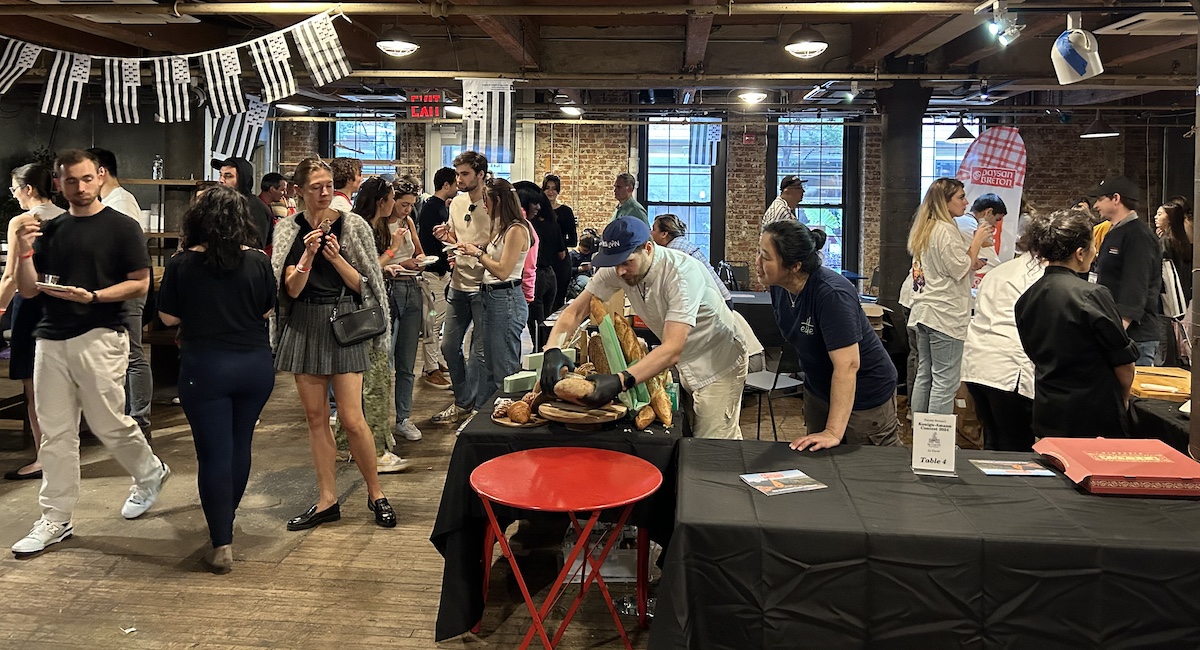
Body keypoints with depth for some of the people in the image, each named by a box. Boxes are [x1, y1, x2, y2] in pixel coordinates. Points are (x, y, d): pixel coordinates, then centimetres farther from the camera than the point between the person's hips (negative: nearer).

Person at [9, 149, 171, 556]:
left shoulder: (122, 227, -1)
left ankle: (150, 473, 28)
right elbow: (28, 290, 9)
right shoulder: (49, 230, 12)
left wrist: (93, 296, -17)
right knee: (56, 433, 6)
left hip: (99, 336, -5)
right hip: (51, 339, 5)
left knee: (108, 423, 0)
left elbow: (140, 283, -4)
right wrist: (24, 250, -7)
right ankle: (55, 520, 13)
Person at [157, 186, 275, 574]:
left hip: (204, 367, -2)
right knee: (240, 446, 18)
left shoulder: (182, 265, -9)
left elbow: (168, 317, 0)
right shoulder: (258, 262, -5)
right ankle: (225, 520, 36)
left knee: (214, 454, 1)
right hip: (255, 366, 3)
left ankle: (222, 545, 1)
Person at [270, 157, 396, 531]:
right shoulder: (290, 230, 4)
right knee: (315, 417, 6)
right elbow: (291, 289, -3)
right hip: (304, 326, 3)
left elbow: (361, 285, -3)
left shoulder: (352, 226, -2)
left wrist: (335, 257, -19)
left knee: (351, 419, -7)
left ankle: (376, 493, 11)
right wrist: (308, 255, -20)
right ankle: (327, 500, 16)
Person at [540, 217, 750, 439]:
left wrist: (620, 381, -51)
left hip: (719, 361, -6)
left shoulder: (681, 273, -32)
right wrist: (552, 350, -30)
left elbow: (672, 349, -39)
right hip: (685, 362, 7)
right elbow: (575, 311, -10)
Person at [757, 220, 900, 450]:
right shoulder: (777, 287, -8)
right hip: (818, 390, 8)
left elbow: (847, 365, -36)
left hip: (865, 395, -8)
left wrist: (833, 432, -38)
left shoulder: (832, 295, -32)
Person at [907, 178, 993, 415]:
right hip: (945, 314, -10)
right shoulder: (946, 230, -13)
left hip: (923, 312, 10)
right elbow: (960, 271, -14)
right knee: (945, 382, -6)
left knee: (924, 376, 12)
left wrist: (972, 261, 18)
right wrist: (977, 241, -5)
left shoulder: (923, 229, 16)